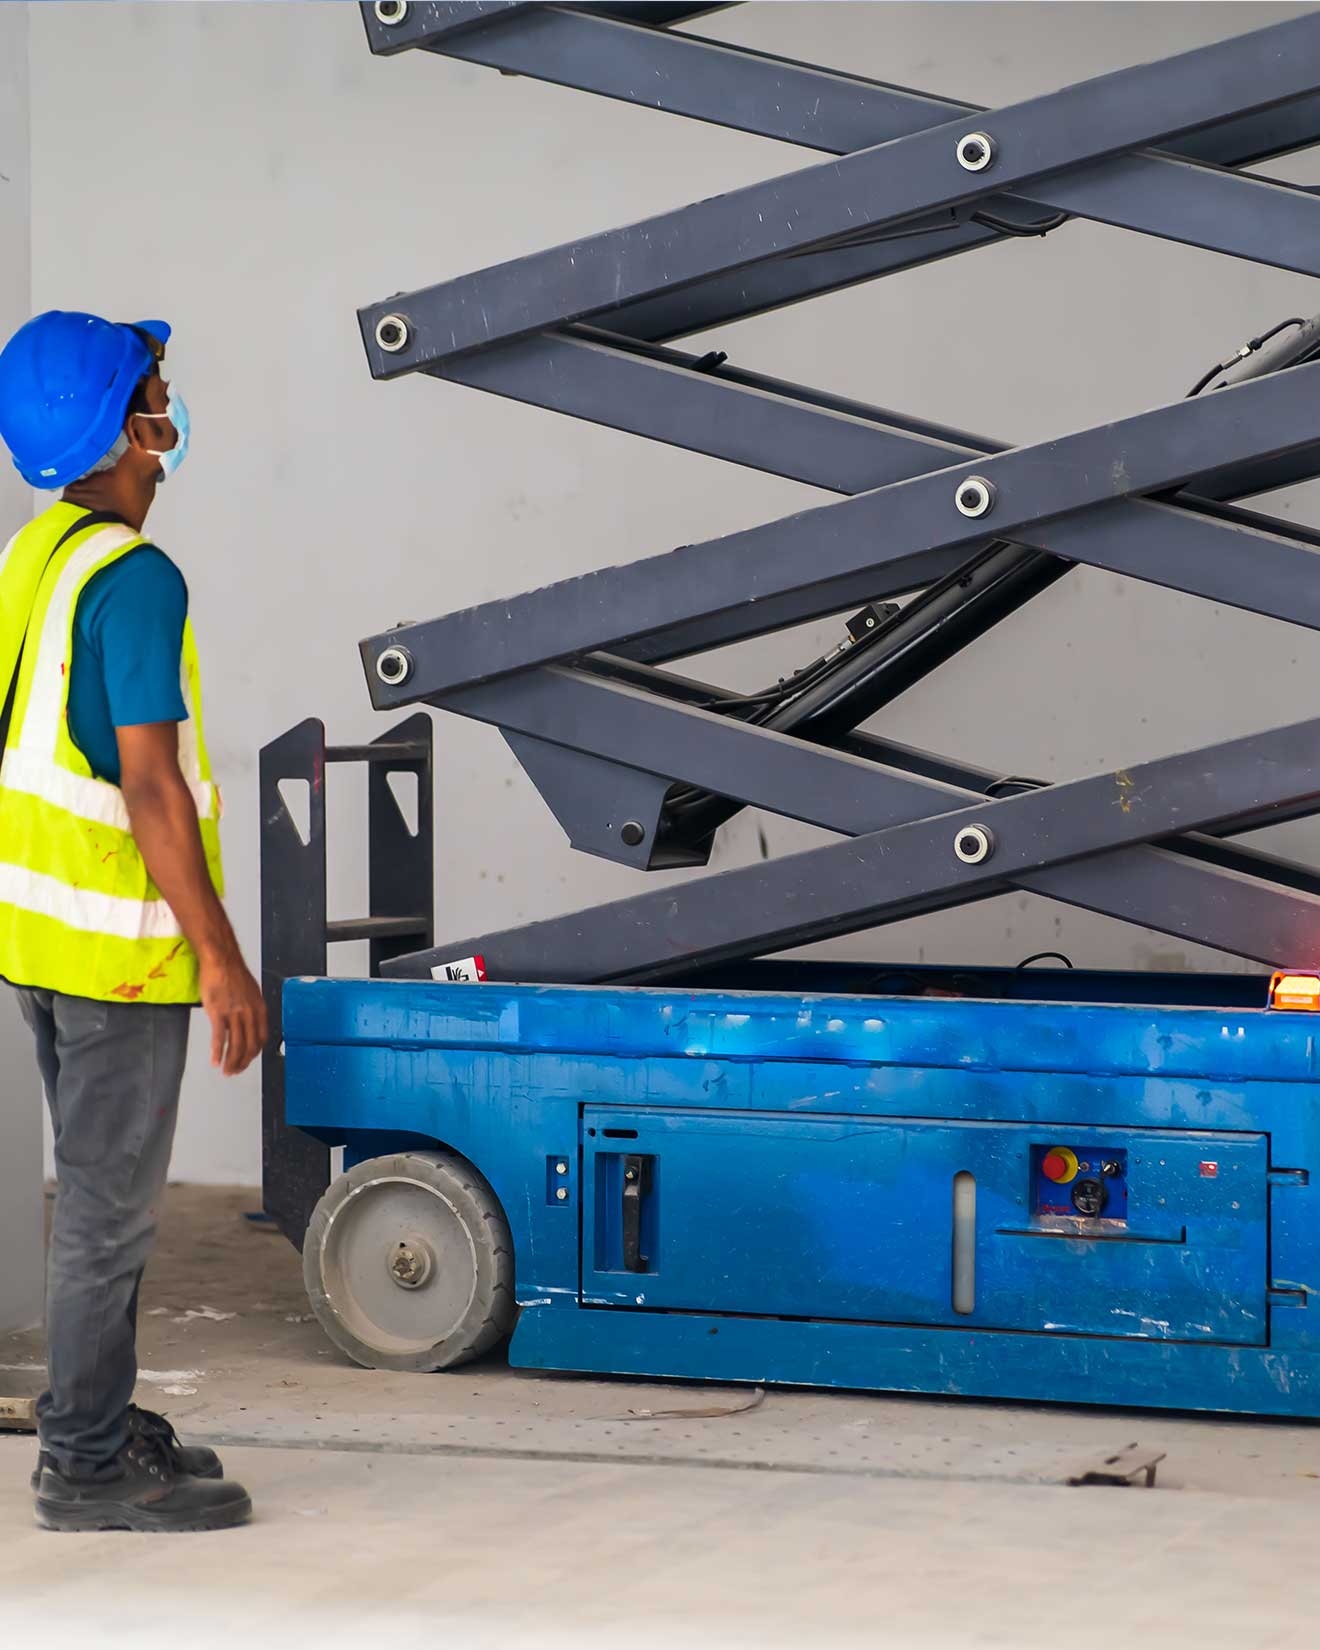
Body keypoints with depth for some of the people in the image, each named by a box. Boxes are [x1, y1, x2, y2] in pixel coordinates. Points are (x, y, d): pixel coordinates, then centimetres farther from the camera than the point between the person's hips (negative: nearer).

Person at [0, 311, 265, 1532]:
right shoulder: (135, 579, -19)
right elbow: (149, 782, -22)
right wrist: (222, 959, -19)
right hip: (120, 947, -9)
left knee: (99, 1193, 18)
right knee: (109, 1209, -1)